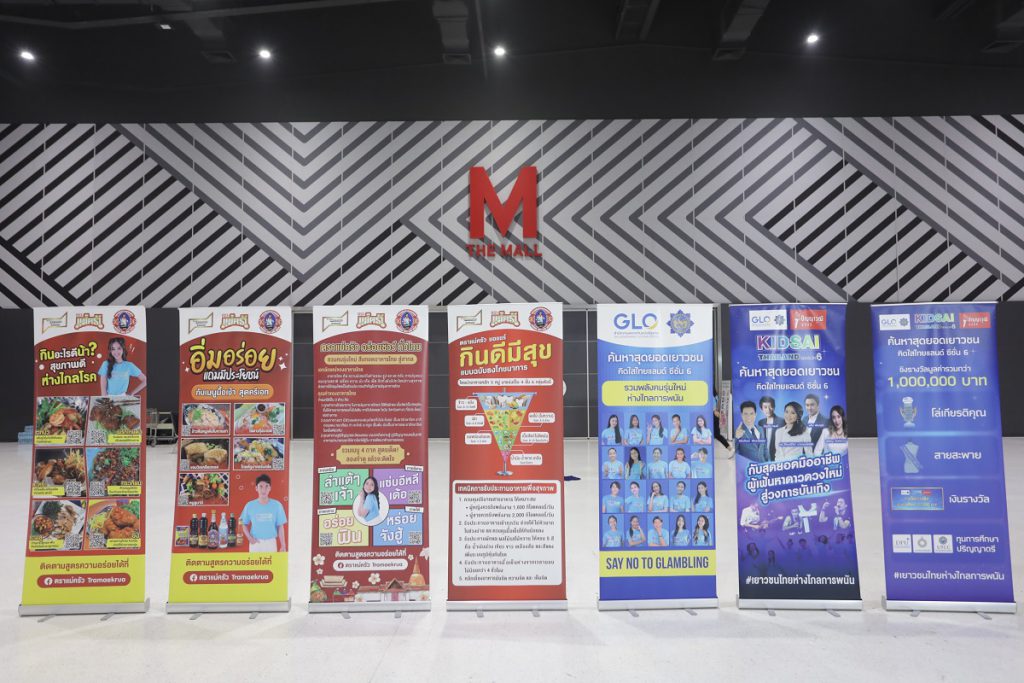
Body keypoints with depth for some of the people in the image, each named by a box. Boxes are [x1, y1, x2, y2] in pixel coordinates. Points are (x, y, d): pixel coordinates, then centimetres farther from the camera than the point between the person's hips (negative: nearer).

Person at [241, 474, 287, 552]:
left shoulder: (277, 505, -6)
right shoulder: (250, 505, -5)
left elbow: (280, 527, -1)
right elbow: (244, 524, 6)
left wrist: (283, 546, -3)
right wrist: (249, 537, -10)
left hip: (271, 543, 0)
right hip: (255, 543, 0)